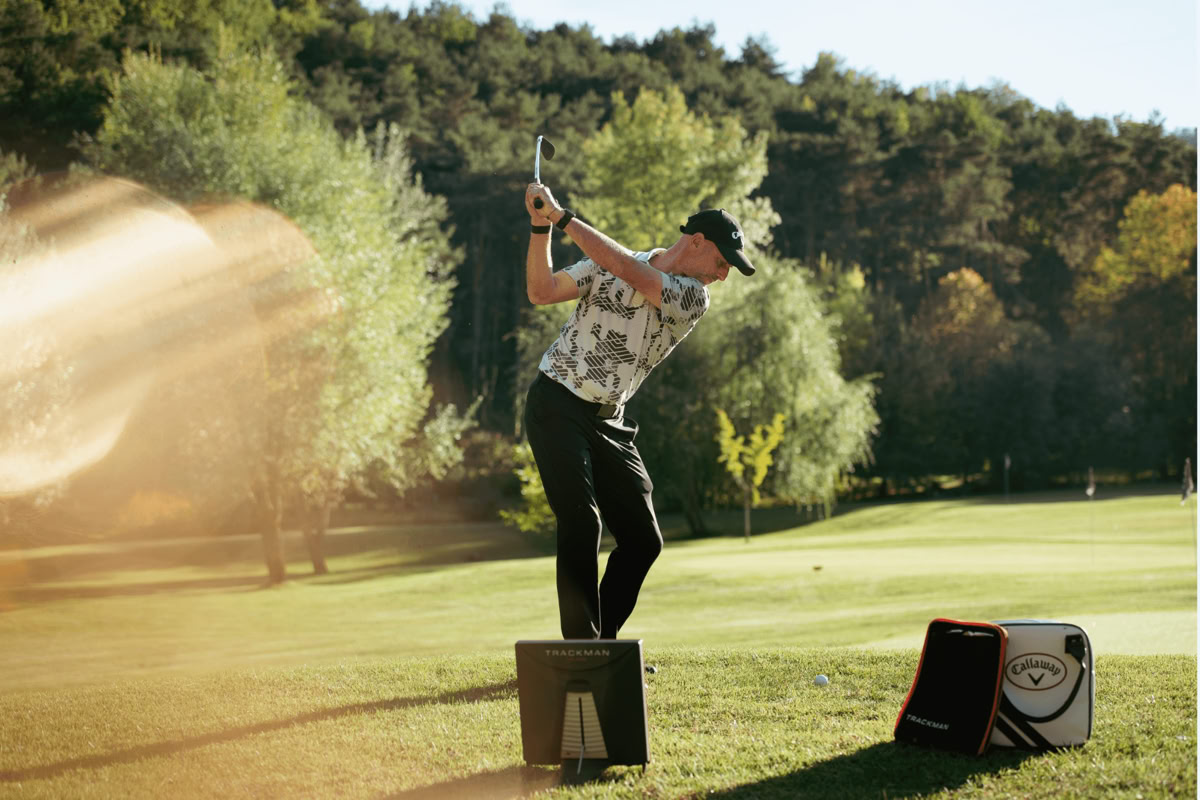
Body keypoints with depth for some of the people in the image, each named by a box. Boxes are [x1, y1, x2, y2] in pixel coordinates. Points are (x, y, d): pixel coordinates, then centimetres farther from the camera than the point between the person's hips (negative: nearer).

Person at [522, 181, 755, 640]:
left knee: (642, 540, 3)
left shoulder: (693, 298, -1)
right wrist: (541, 226, -16)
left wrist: (564, 217, -20)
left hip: (607, 421, 4)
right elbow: (541, 292, -5)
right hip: (557, 407, -4)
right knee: (581, 524, -18)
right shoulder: (607, 263, -1)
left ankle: (602, 643, 18)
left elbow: (629, 272, -17)